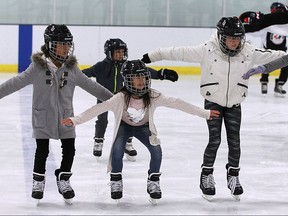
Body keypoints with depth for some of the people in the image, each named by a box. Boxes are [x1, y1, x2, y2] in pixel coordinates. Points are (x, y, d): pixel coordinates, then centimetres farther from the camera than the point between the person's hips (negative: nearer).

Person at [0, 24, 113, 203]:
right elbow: (17, 83, -13)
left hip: (65, 117, 3)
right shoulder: (38, 67, -13)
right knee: (42, 150, 4)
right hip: (43, 116, -3)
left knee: (69, 149, 3)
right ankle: (38, 180, 25)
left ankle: (63, 179, 24)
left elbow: (90, 85, 5)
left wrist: (113, 99, 6)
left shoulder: (71, 68, -2)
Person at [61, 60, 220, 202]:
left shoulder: (153, 96, -27)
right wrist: (75, 120, -47)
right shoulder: (121, 98, -32)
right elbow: (99, 108, -37)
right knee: (117, 151, -25)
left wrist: (205, 113, -23)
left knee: (156, 150, -20)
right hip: (124, 125, -1)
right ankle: (116, 182, 3)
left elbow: (177, 104, -25)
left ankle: (153, 182, 6)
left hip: (144, 126, 2)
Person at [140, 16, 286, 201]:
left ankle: (233, 176, 21)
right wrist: (153, 56, -17)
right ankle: (207, 176, 14)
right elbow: (181, 53, -17)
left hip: (234, 104, 3)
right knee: (215, 140, -5)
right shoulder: (207, 50, -17)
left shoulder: (248, 53, -8)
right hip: (213, 101, -3)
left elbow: (270, 56, 5)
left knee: (234, 141, 2)